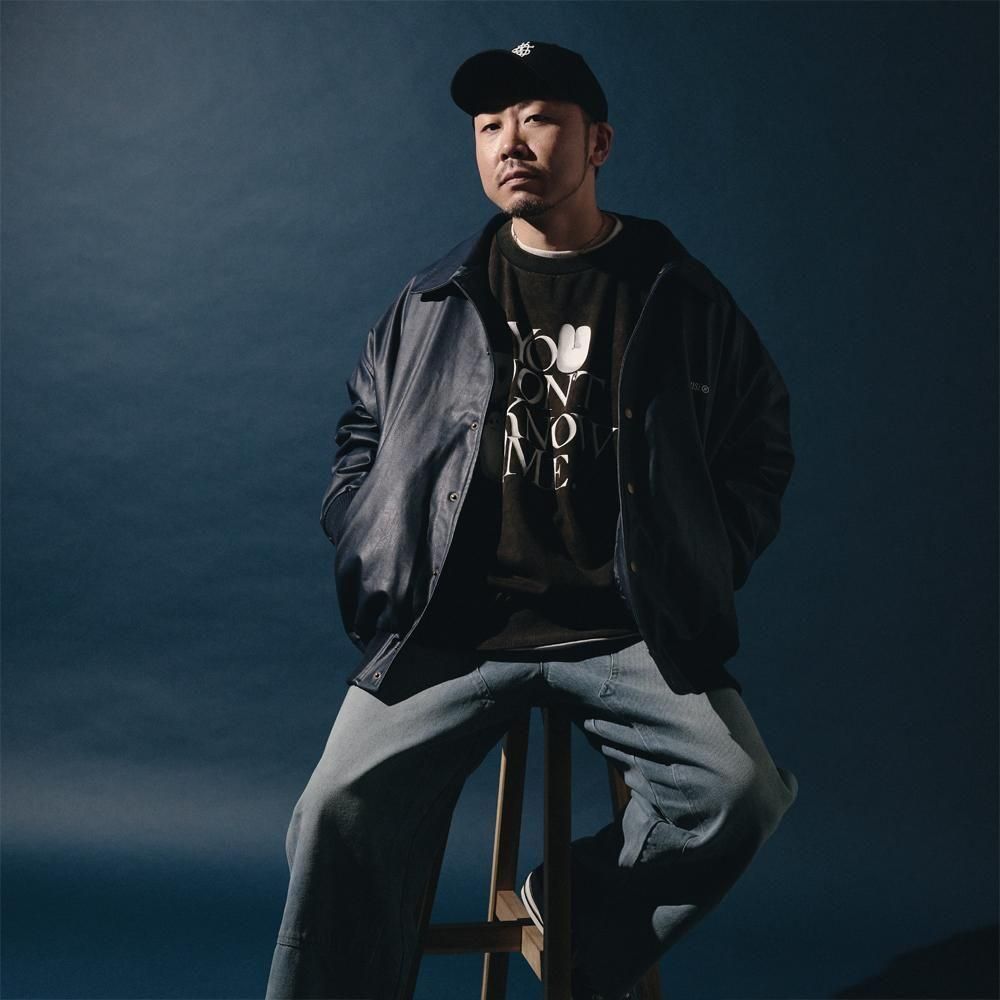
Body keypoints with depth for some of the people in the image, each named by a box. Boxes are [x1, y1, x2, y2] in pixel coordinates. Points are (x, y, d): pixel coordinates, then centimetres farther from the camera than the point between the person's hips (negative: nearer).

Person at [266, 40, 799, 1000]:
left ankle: (578, 915, 7)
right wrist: (374, 575, 7)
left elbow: (761, 447, 14)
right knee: (342, 810, -20)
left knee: (736, 790, -21)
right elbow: (361, 434, 20)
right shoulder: (431, 305, 11)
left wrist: (698, 578, 4)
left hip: (626, 632, 0)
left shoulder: (682, 300, 6)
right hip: (450, 631, 1)